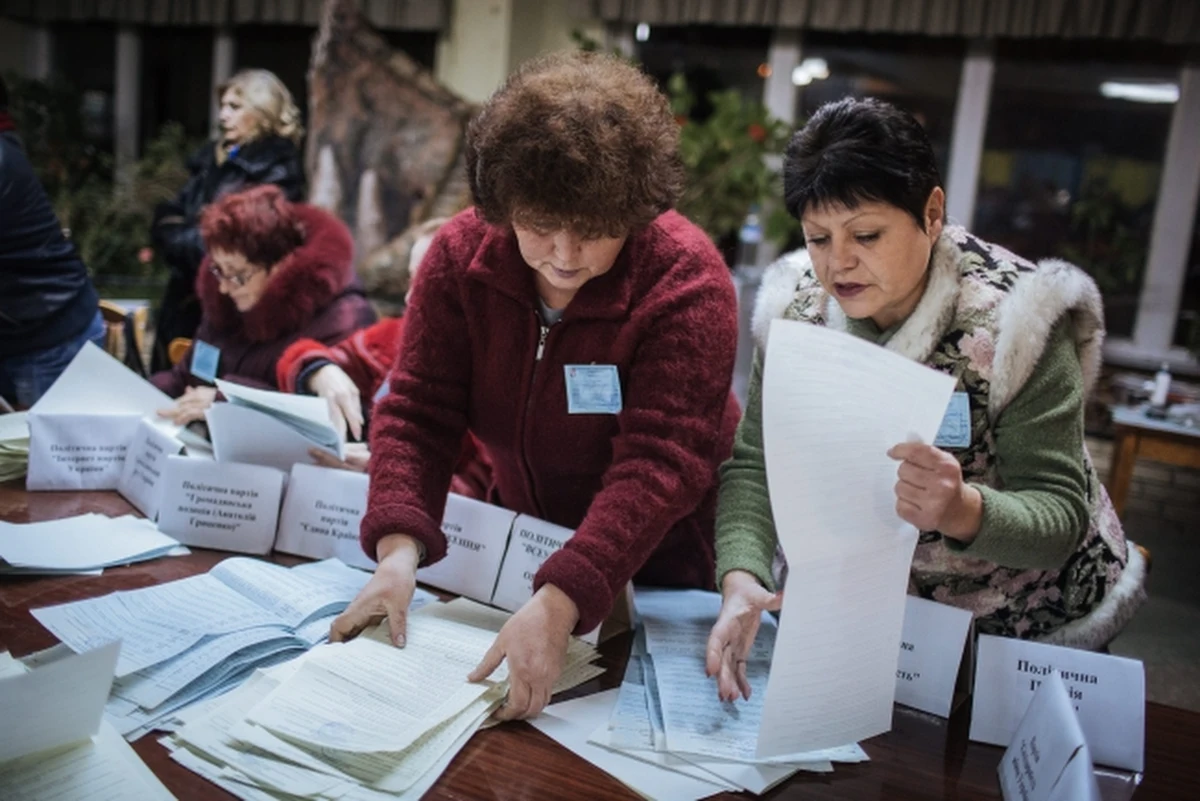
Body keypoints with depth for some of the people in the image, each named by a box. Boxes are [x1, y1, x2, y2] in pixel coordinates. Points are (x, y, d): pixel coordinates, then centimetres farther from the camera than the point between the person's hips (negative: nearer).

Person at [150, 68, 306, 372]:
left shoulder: (277, 171, -8)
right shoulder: (212, 159, 13)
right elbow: (166, 222, 13)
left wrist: (183, 239, -3)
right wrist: (191, 238, -8)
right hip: (185, 300, 7)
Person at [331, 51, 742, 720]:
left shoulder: (686, 280, -24)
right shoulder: (461, 254, -11)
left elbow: (659, 464, -30)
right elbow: (418, 413, -12)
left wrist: (559, 603, -41)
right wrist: (400, 549, -27)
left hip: (660, 573, -2)